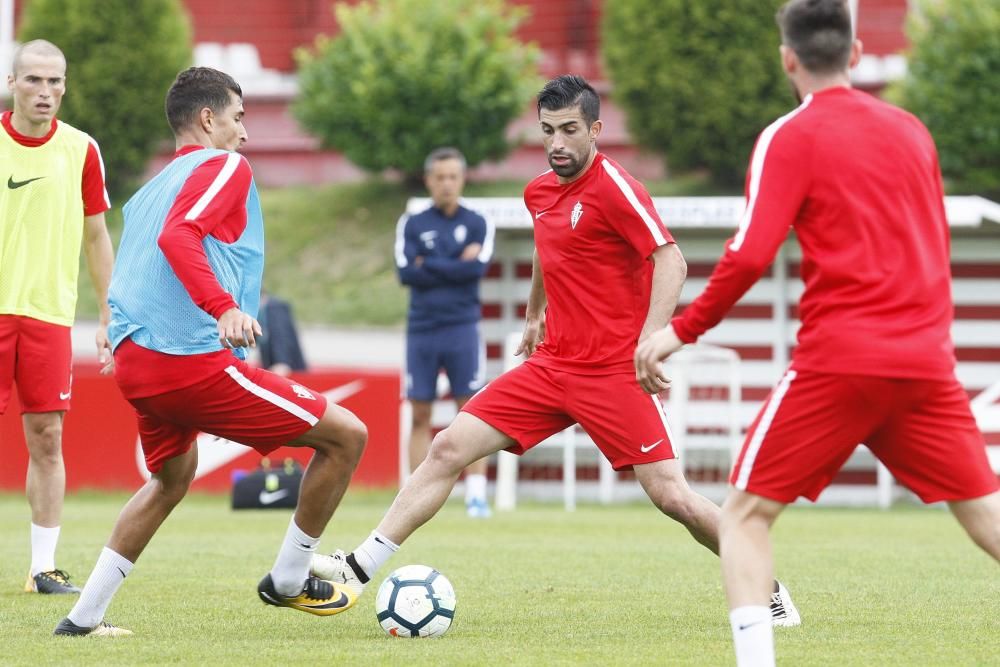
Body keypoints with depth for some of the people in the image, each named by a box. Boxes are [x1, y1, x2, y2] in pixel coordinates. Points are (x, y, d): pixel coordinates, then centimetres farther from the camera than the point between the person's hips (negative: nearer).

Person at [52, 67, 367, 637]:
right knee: (346, 435, -2)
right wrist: (225, 307, -32)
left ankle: (84, 616, 29)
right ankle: (289, 580, 10)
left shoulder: (152, 189, 25)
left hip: (133, 358, 9)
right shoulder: (224, 165, -2)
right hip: (193, 360, -9)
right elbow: (178, 236, -20)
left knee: (173, 475, 34)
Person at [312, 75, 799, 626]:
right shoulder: (539, 193, 11)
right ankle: (359, 569, 0)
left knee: (672, 497, -11)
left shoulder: (613, 188, -13)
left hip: (613, 370, -7)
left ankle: (768, 589, 7)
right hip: (552, 364, 7)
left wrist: (649, 342, -32)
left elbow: (671, 262, -20)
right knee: (448, 448, -2)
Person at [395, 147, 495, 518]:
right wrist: (455, 268, -9)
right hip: (421, 330, 1)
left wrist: (429, 266, -6)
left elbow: (477, 268, -11)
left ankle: (476, 494, -8)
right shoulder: (412, 225, 9)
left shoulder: (477, 224, 6)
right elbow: (405, 273, -6)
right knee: (420, 417, 2)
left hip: (461, 330, -1)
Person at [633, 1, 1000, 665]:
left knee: (747, 510, 5)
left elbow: (751, 255, -12)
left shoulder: (791, 137, -3)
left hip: (840, 360, -5)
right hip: (928, 361, 5)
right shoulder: (912, 131, 13)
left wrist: (683, 329, -3)